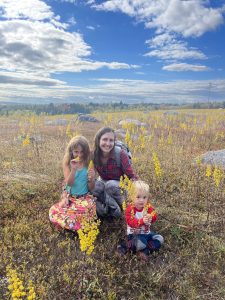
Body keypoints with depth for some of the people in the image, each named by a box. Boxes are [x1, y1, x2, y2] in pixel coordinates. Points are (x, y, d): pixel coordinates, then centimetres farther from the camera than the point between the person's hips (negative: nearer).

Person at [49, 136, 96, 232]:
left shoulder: (89, 164, -6)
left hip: (84, 197, 0)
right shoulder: (67, 163, -5)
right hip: (69, 197, 1)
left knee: (86, 209, -30)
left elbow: (91, 188, -2)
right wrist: (74, 169, -28)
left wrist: (91, 179, -24)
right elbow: (69, 183, -14)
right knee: (55, 212, -22)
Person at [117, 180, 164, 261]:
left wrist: (150, 218, -39)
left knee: (160, 239, -8)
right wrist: (142, 221, -42)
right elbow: (130, 222, -26)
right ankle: (126, 246, -8)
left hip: (147, 232, 6)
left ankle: (145, 251, -15)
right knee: (141, 243, -33)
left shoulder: (148, 206, -3)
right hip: (134, 233, -6)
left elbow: (154, 216, -14)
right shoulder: (130, 208, -17)